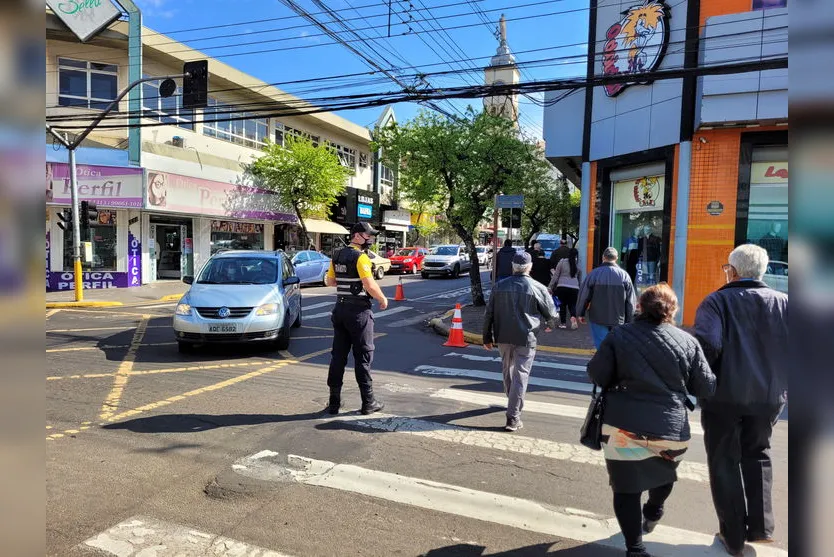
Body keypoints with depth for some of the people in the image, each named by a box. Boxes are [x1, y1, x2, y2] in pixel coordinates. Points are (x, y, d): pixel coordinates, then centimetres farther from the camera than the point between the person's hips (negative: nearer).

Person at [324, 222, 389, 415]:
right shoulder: (360, 257, -15)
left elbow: (329, 281, 16)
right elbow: (370, 285, -21)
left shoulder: (337, 255, 9)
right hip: (359, 311, -7)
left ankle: (334, 401, 15)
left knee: (338, 355, 11)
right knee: (363, 356, 1)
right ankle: (368, 402, 9)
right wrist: (383, 299, -6)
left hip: (340, 309, 7)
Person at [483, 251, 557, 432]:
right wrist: (550, 322, 26)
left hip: (503, 337, 4)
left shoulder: (499, 286, 2)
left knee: (507, 370, 23)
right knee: (520, 375, 0)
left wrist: (487, 337, 12)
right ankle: (513, 417, -2)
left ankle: (513, 402, 42)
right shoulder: (537, 288, -8)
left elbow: (489, 313, 4)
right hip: (526, 338, -4)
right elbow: (551, 314, 3)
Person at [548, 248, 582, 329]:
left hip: (562, 287, -2)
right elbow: (580, 280, 16)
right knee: (572, 304, 12)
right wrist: (580, 291, 27)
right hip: (574, 287, 2)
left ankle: (563, 323, 11)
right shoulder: (578, 264, 8)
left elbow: (555, 276, 0)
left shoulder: (562, 262, -1)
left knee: (562, 305, 9)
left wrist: (550, 287, 4)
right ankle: (573, 317, -16)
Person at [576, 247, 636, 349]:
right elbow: (630, 301, 2)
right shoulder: (624, 275, -2)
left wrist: (580, 313, 10)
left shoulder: (593, 274, -8)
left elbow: (584, 296, -3)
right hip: (618, 321, 2)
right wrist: (628, 320, 11)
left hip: (598, 319, -2)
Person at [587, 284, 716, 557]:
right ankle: (652, 514, 52)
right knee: (664, 473, 32)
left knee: (626, 488, 9)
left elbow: (596, 375, -4)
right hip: (672, 431, 3)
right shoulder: (688, 341, 0)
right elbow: (707, 388, 3)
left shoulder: (619, 335, -4)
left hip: (624, 427, -3)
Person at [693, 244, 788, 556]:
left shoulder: (717, 301, -9)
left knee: (725, 461, 11)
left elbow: (707, 344, -23)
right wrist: (777, 381, 12)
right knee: (756, 454, 25)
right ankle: (760, 524, 21)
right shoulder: (783, 303, 3)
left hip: (725, 394, -3)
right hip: (769, 396, 4)